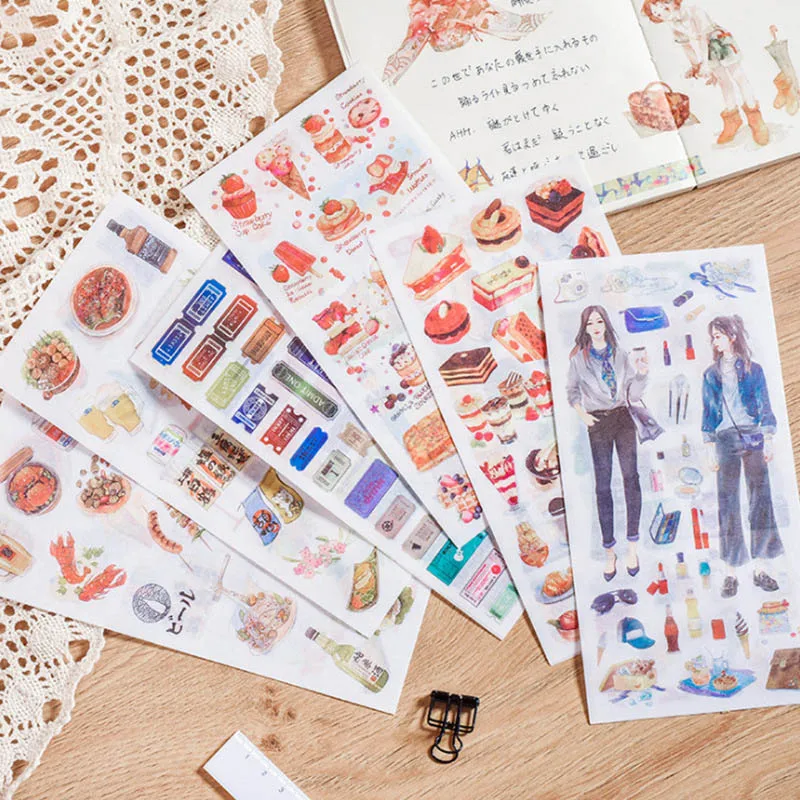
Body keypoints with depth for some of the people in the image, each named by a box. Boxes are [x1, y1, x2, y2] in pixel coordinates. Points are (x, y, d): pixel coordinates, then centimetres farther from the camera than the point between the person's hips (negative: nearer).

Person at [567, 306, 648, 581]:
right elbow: (572, 390, 14)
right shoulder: (579, 357, 3)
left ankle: (632, 546, -5)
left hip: (623, 419, 1)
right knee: (602, 485, -1)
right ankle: (609, 551, 6)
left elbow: (634, 396, 6)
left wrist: (641, 374, -11)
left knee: (630, 476, -11)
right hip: (598, 424, -1)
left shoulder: (621, 355, 6)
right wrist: (581, 414, -1)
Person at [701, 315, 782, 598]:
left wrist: (768, 439, -4)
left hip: (753, 437, 0)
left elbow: (764, 406, 6)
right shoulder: (711, 374, 10)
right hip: (726, 439, 0)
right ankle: (731, 572, 1)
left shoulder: (753, 370, 8)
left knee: (761, 499, 1)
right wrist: (710, 448, 2)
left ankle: (761, 569, 8)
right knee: (728, 504, -2)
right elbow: (708, 413, 9)